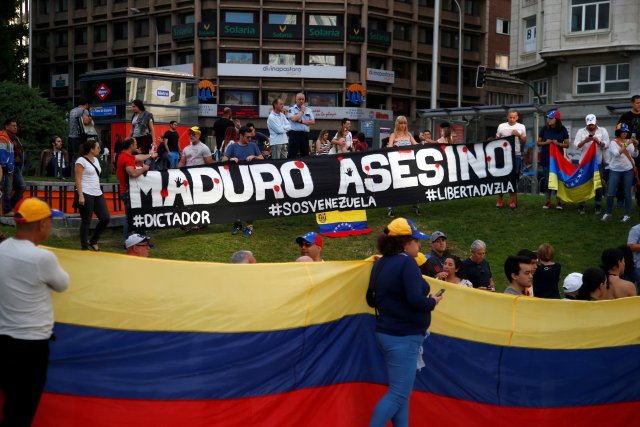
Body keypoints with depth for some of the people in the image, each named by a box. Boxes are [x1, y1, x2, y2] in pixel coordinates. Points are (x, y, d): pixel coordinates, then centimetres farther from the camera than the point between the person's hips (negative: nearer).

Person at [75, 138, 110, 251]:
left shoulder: (95, 160, 16)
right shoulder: (81, 160, -7)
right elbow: (78, 179, -12)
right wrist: (80, 196, -18)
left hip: (97, 194, 8)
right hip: (86, 194, -8)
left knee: (105, 218, 0)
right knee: (86, 221, -1)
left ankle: (93, 241, 17)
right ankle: (85, 247, 9)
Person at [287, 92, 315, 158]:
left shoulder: (308, 109, 12)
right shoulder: (292, 108, 0)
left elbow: (313, 122, 5)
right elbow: (294, 119, -17)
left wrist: (301, 121, -7)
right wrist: (302, 111, -4)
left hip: (305, 134, 4)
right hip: (294, 134, -4)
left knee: (305, 155, 7)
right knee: (292, 155, -5)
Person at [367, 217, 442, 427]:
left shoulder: (380, 264, 9)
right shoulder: (406, 262, -17)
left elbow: (372, 299, 16)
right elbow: (416, 300, -25)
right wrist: (433, 302, -7)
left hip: (387, 333, 9)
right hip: (404, 338, -9)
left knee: (401, 391, 15)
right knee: (398, 393, -4)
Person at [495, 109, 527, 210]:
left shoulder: (521, 127, 7)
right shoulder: (501, 126, 6)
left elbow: (524, 141, 10)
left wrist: (519, 135, -9)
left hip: (516, 155, 0)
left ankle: (512, 201, 5)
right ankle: (499, 200, 7)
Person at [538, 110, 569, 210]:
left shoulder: (562, 130, -2)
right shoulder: (545, 129, 1)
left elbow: (567, 144, 1)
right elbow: (538, 143, 7)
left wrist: (558, 143, -17)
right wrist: (546, 142, -12)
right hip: (546, 158, 1)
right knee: (547, 179, 4)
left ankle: (558, 201, 9)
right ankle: (548, 201, 12)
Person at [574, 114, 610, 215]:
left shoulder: (603, 131, 7)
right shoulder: (581, 131, 6)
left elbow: (606, 145, -1)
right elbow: (576, 145, -4)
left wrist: (599, 142, -21)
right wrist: (584, 141, -23)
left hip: (598, 162, 0)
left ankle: (598, 207, 10)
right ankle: (581, 206, 6)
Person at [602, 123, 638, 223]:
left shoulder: (629, 142, 5)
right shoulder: (613, 142, -5)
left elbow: (635, 155, -1)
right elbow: (616, 153, -21)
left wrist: (635, 147, -17)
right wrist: (626, 145, -27)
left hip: (628, 170, 2)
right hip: (615, 170, -2)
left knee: (627, 194, 4)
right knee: (610, 193, -1)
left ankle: (627, 215, 13)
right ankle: (608, 213, 14)